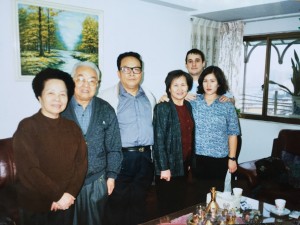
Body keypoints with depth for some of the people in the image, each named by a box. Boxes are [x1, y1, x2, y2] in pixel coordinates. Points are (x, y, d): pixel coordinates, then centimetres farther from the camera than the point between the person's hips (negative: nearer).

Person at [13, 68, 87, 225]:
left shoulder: (72, 127, 4)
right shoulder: (27, 127, -11)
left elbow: (81, 162, 0)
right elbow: (28, 170, -17)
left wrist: (69, 193, -12)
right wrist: (57, 195, -15)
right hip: (35, 205, -4)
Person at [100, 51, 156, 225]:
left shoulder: (149, 97, 12)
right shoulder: (108, 96, -5)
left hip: (145, 158, 4)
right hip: (120, 157, -4)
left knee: (139, 204, 16)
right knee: (117, 204, 6)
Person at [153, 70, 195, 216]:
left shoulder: (188, 106, 8)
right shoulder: (162, 108, -12)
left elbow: (190, 136, 12)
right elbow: (158, 140, -15)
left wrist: (189, 162, 11)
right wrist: (164, 168, -17)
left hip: (184, 165, 6)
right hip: (169, 166, -6)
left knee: (180, 207, 16)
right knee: (167, 209, 6)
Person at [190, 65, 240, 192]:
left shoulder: (227, 106, 0)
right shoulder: (193, 101, 1)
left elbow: (232, 134, 1)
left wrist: (232, 158, -1)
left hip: (219, 158, 0)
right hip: (196, 156, 1)